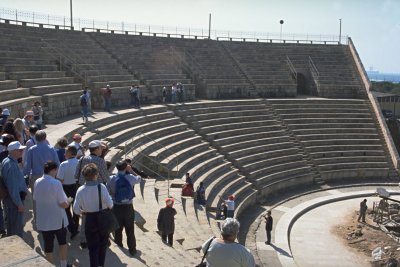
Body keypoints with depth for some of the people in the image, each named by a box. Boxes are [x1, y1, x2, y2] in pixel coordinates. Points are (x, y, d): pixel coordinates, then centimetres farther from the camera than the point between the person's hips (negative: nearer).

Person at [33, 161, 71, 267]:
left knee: (48, 246, 12)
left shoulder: (37, 182, -5)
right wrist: (69, 201, 1)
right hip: (58, 219, -3)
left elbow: (36, 199, 9)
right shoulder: (56, 183, -21)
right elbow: (64, 204, -20)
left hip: (43, 220, 3)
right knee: (62, 242, 20)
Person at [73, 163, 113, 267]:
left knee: (93, 247, 13)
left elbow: (76, 210, -12)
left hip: (90, 220, 0)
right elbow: (109, 204, -22)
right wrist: (108, 207, 1)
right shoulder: (101, 187, -19)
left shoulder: (81, 190, -14)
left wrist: (84, 211, 9)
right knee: (103, 243, 24)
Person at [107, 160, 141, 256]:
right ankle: (132, 249, 14)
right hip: (128, 207, 0)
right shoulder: (130, 178, -12)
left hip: (117, 207, 0)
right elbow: (139, 179, 8)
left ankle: (119, 242, 41)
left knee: (118, 227, 21)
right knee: (130, 229, 9)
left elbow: (108, 191, -5)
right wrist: (131, 171, 8)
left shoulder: (111, 179, -13)